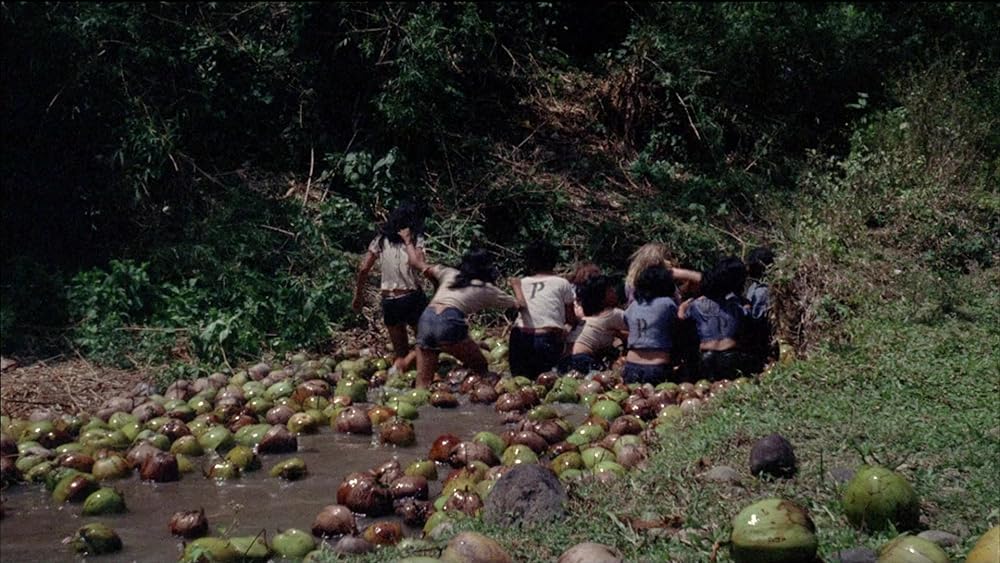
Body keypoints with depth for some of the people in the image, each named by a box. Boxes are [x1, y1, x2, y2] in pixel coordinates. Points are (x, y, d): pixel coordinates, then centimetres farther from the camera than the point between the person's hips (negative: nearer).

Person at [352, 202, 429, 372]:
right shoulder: (415, 238, 0)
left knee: (400, 352, 15)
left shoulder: (382, 239, 10)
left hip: (388, 301, 4)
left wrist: (358, 295, 14)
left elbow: (363, 269, 5)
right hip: (412, 297, -4)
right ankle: (403, 365, -18)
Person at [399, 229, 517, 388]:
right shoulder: (488, 290, 16)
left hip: (425, 319, 5)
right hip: (449, 323, -4)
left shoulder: (449, 273, 26)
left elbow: (417, 263, 32)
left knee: (423, 383, 6)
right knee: (480, 368, 14)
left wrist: (408, 241, 49)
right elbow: (515, 304, 25)